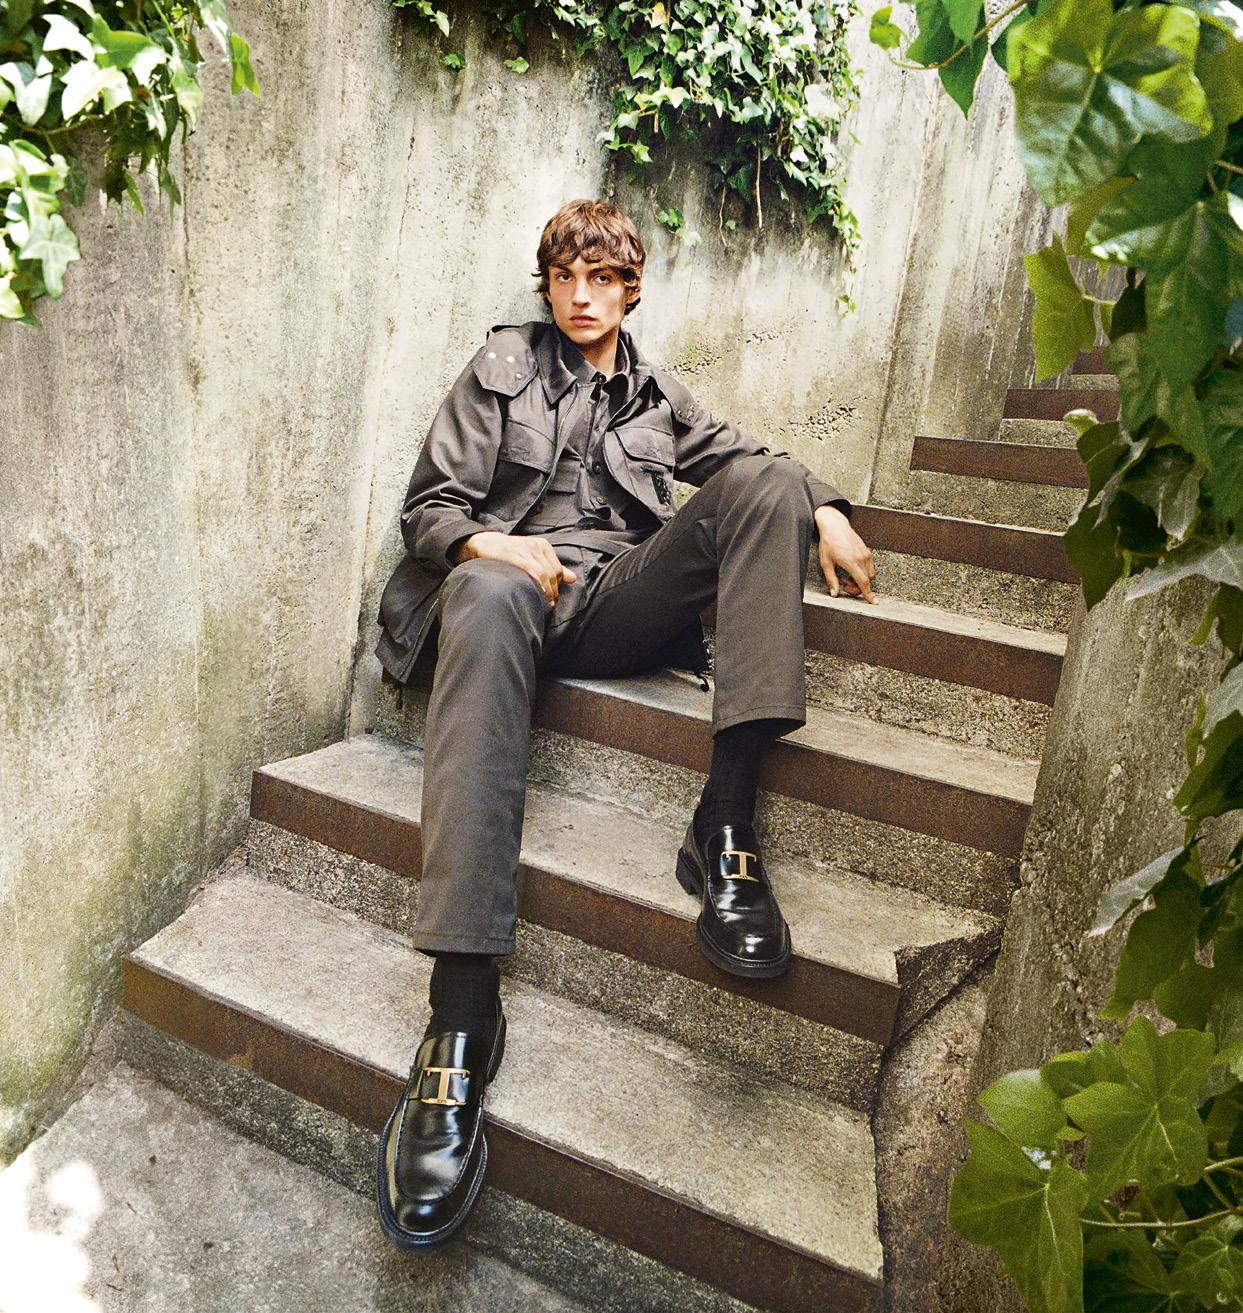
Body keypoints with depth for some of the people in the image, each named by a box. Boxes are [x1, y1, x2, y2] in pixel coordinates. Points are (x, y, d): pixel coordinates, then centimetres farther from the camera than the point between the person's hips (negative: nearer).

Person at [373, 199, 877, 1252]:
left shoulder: (658, 395, 28)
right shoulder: (501, 367, 19)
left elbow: (745, 458, 31)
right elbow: (430, 506, 12)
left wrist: (826, 511, 10)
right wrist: (486, 543, -11)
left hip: (619, 604, 3)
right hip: (517, 577, -2)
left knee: (771, 485, -19)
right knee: (485, 602, -41)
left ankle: (725, 821, -33)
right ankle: (463, 1004, -51)